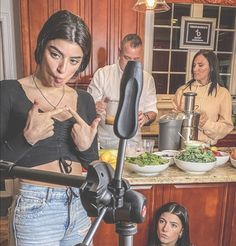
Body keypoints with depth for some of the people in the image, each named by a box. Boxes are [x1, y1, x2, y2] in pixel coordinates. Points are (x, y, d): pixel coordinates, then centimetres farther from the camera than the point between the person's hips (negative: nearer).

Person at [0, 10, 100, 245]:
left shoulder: (84, 100, 1)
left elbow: (94, 165, 7)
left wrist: (86, 148, -13)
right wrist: (27, 138, -26)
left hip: (80, 207, 5)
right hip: (35, 209, -4)